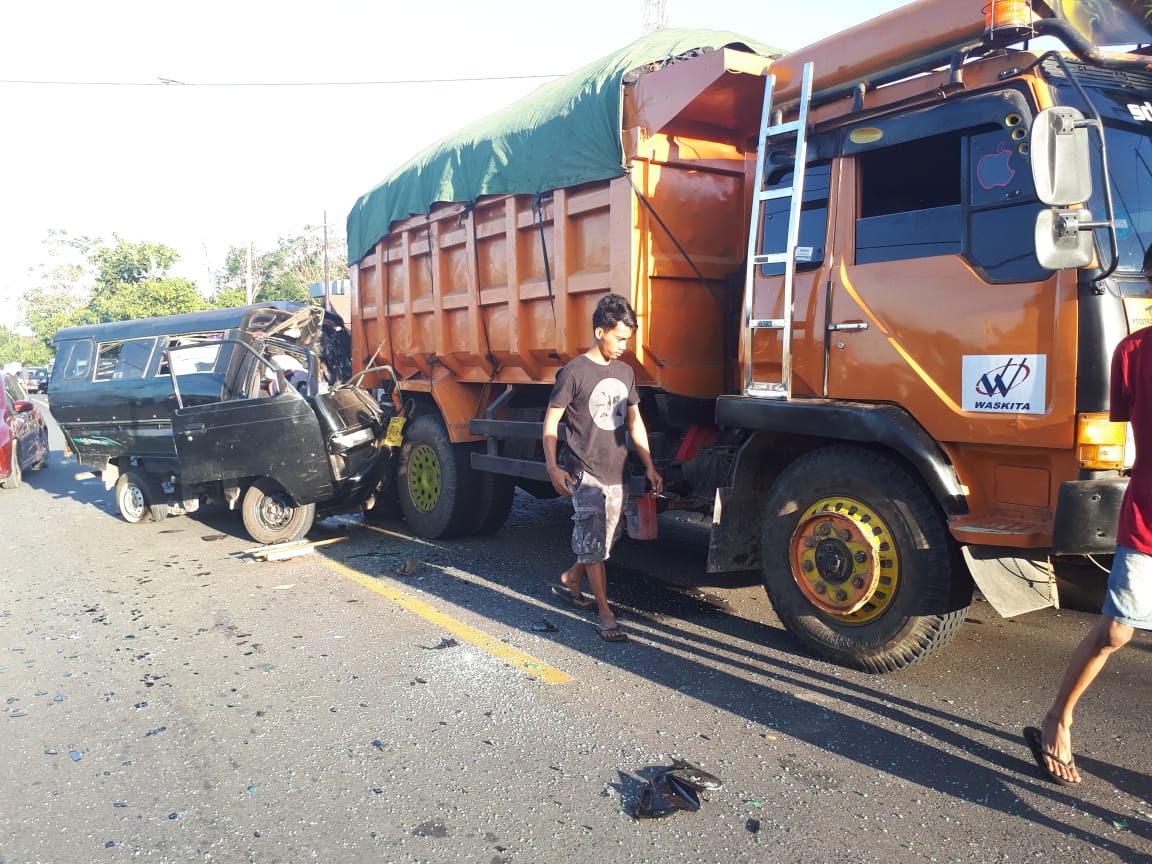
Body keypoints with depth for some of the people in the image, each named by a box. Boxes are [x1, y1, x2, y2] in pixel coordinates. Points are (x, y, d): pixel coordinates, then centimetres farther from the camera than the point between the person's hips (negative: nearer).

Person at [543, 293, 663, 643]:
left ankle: (569, 580, 37)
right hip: (585, 472, -7)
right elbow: (551, 422, -8)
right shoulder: (574, 373, -10)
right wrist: (553, 468, -17)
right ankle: (606, 614, 3)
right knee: (593, 541, -4)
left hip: (615, 473, 7)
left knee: (603, 539, 16)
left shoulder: (625, 372, 10)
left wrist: (649, 466, 12)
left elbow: (635, 421, 15)